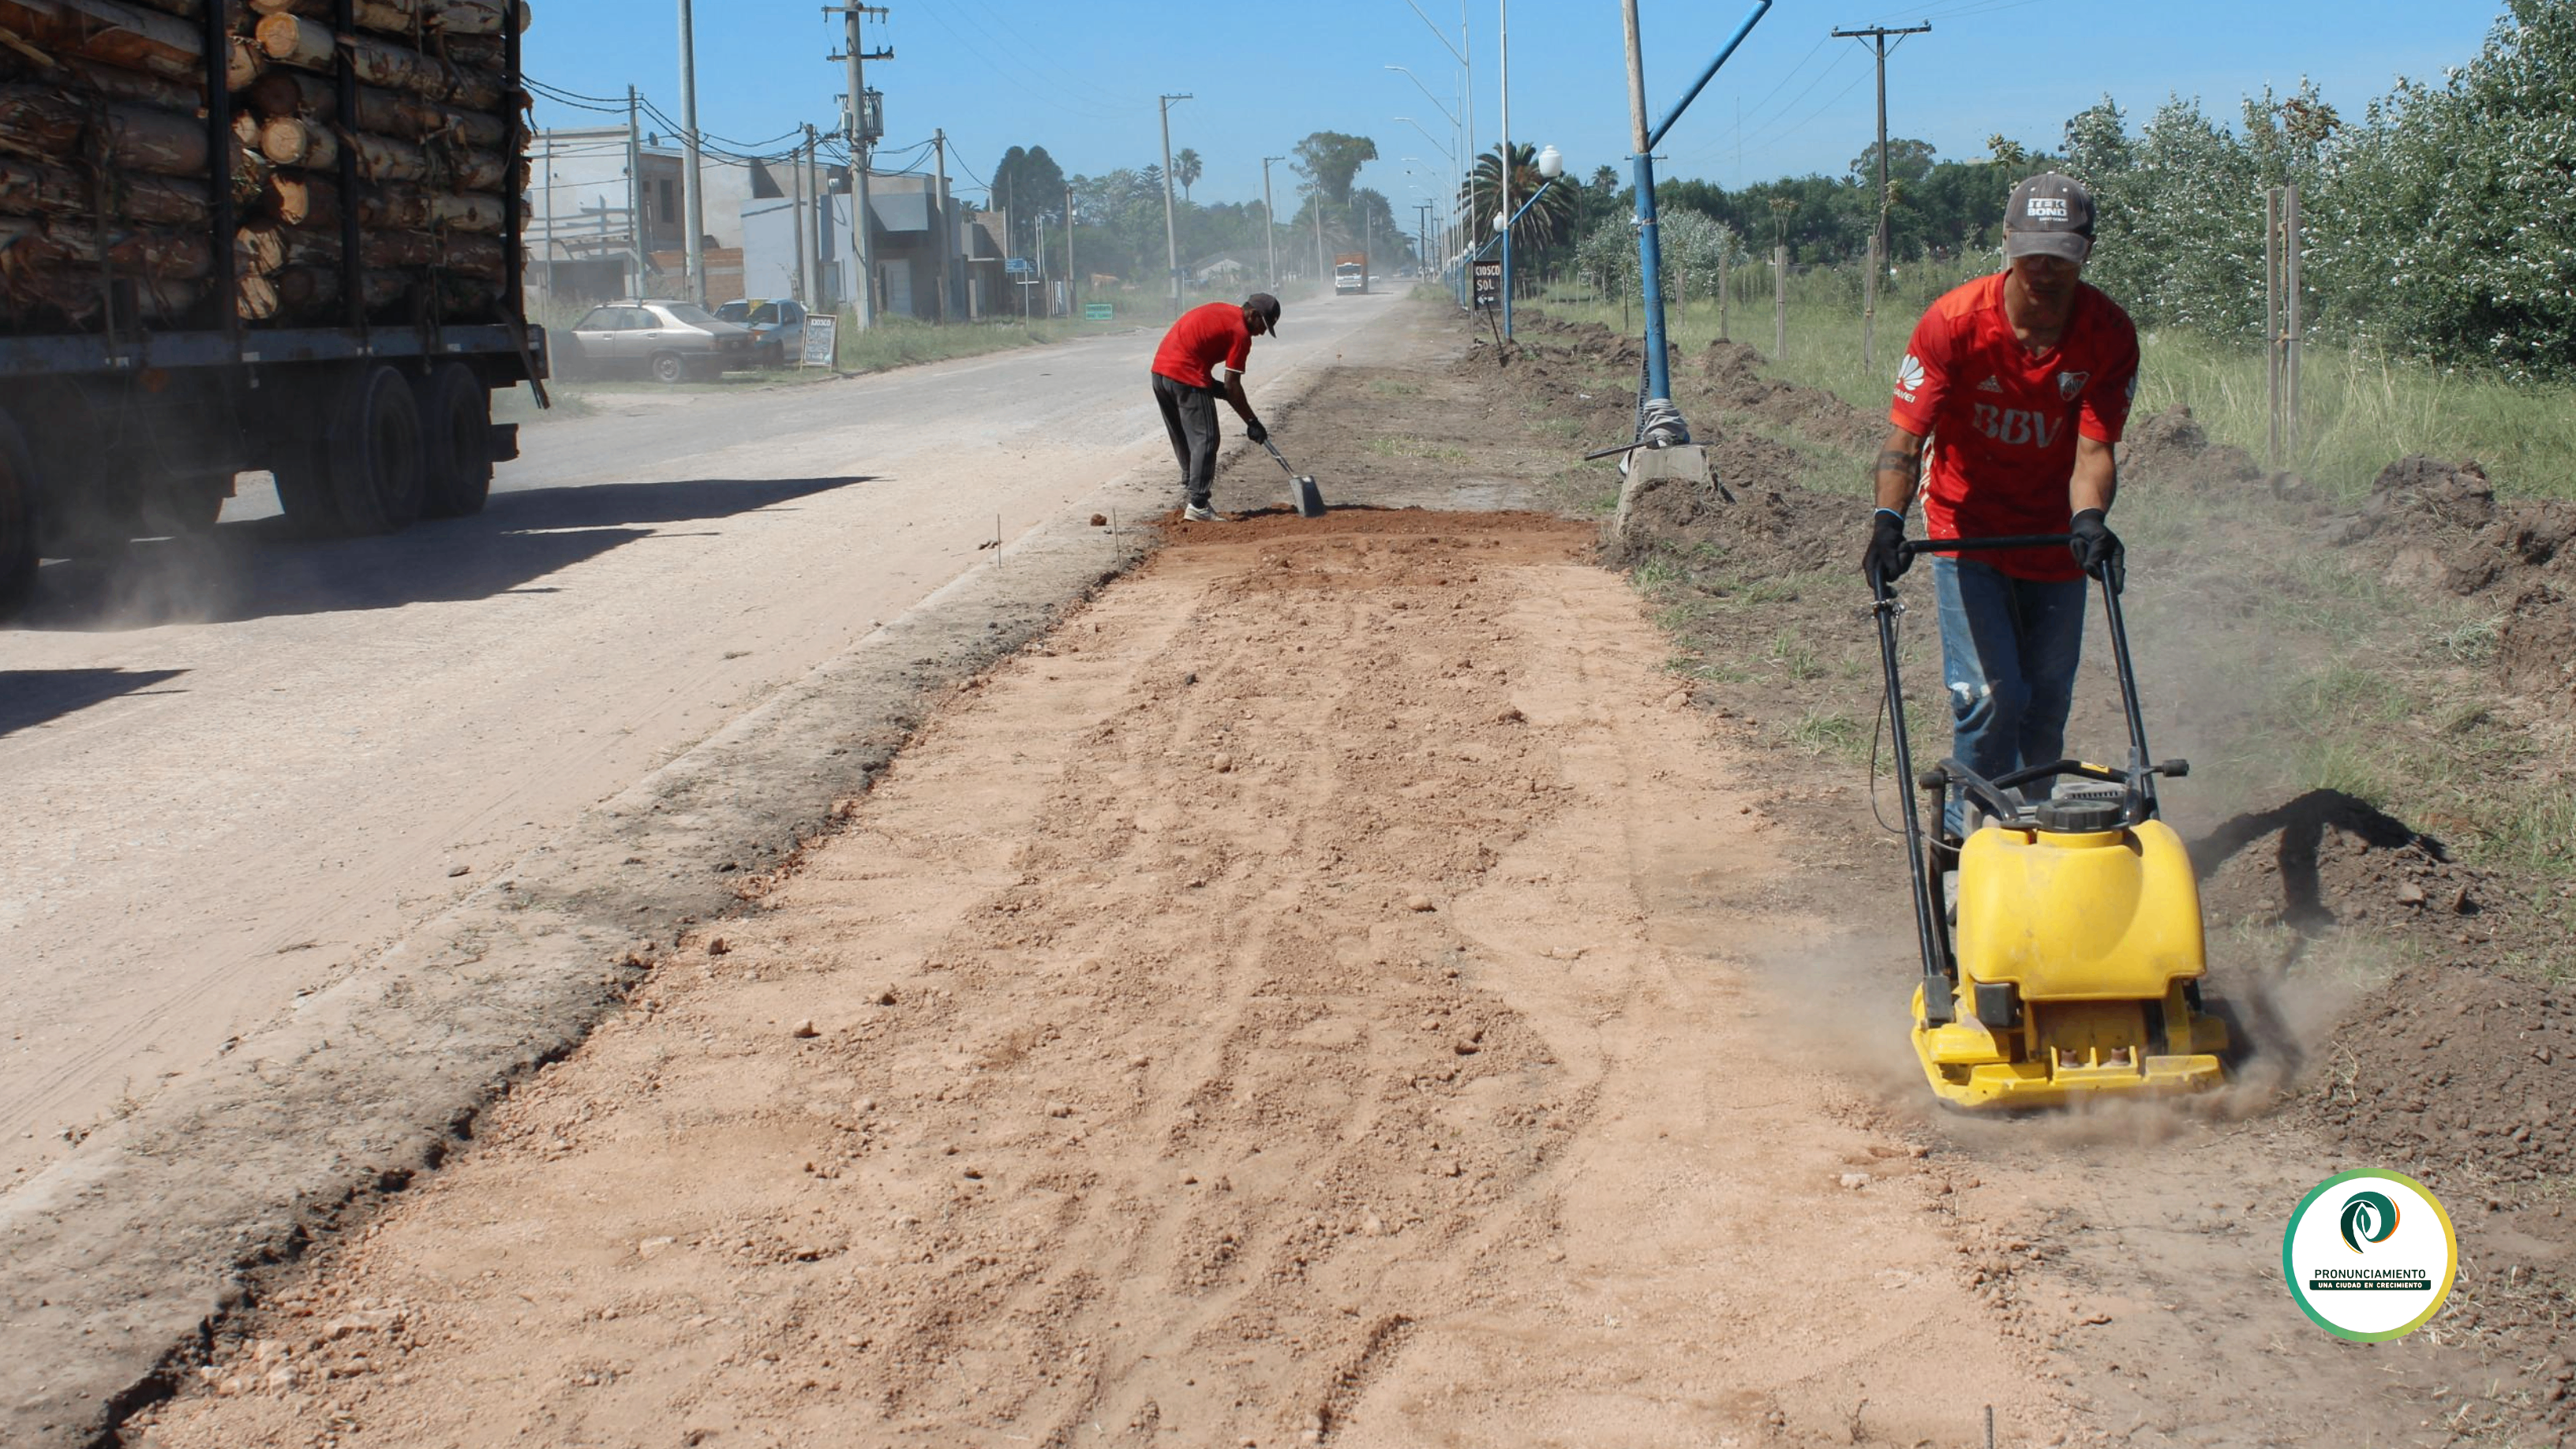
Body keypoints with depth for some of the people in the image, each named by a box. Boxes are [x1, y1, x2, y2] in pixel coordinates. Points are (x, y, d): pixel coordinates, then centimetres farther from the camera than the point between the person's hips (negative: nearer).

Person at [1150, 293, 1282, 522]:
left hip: (1159, 369, 9)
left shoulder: (1221, 311, 19)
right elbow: (1232, 385, -9)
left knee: (1183, 435, 22)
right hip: (1186, 376, -9)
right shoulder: (1240, 333, -7)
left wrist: (1212, 384, 13)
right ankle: (1197, 505, -8)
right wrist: (1252, 422, -3)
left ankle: (1190, 486, 33)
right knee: (1205, 439, -4)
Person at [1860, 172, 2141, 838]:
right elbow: (1906, 434, -23)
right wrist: (1888, 519, -40)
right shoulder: (1954, 322, -21)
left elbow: (2094, 447, -18)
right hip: (1967, 530, -3)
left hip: (2053, 536, 3)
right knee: (1991, 695, -13)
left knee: (2046, 705, 9)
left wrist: (2088, 521, -38)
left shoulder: (2109, 334, -15)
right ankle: (1970, 835, 1)